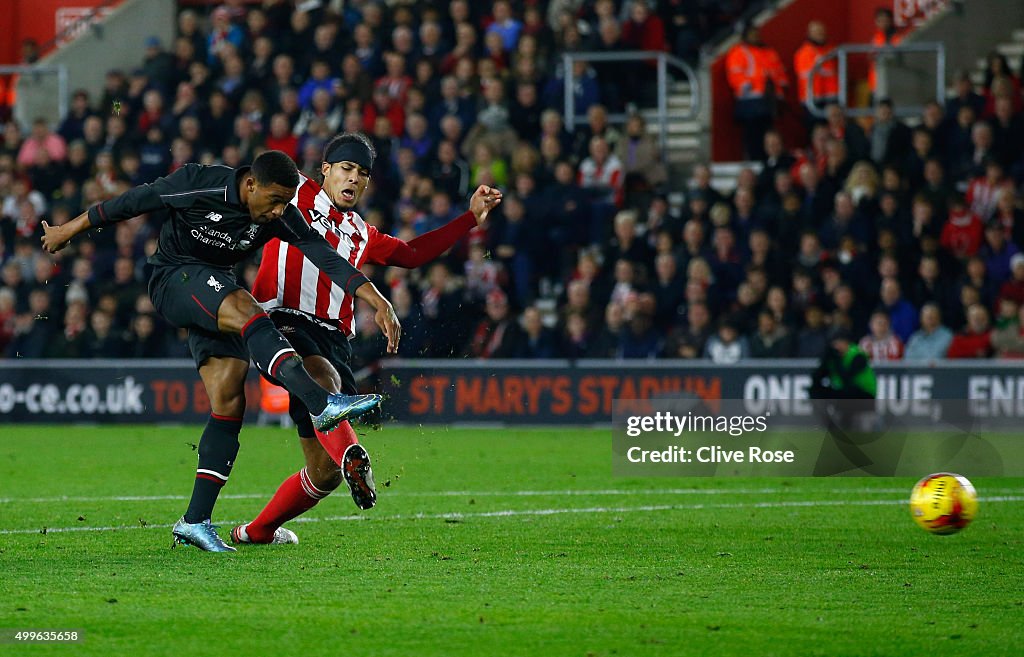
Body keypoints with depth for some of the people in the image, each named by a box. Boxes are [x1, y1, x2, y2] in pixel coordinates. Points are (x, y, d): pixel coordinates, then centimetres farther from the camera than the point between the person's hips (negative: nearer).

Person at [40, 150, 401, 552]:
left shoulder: (282, 217, -10)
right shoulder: (198, 185, -21)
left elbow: (327, 258, -13)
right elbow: (132, 202, -9)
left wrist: (379, 303, -23)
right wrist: (68, 231, 1)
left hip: (217, 288, 6)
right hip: (172, 279, -6)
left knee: (229, 403, -6)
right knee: (247, 311, -33)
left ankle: (195, 521, -3)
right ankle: (322, 404, -47)